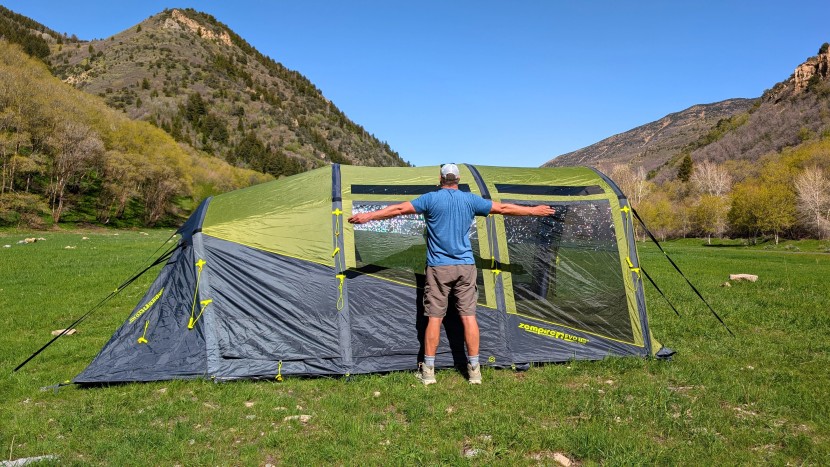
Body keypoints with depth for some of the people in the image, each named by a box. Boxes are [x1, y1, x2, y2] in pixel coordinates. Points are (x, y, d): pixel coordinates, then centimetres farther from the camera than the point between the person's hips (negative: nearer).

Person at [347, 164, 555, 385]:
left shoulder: (431, 199, -3)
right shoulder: (471, 200, 5)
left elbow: (399, 209, -7)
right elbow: (503, 208, 12)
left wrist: (367, 216, -2)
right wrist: (534, 210, 24)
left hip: (438, 267, -2)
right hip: (465, 267, 2)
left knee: (434, 317, 2)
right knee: (469, 316, 4)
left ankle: (428, 371, 8)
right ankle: (474, 370, 9)